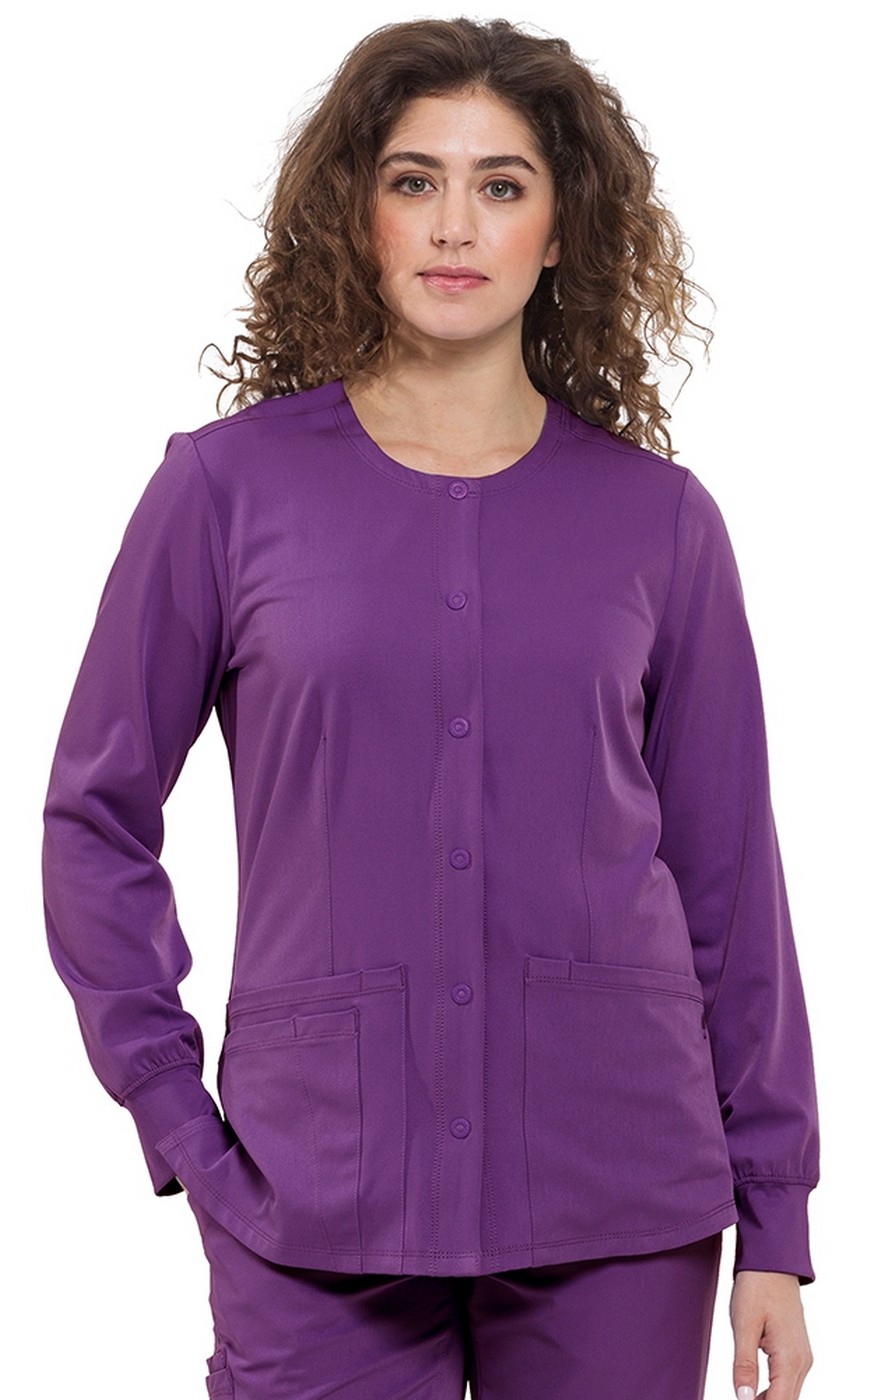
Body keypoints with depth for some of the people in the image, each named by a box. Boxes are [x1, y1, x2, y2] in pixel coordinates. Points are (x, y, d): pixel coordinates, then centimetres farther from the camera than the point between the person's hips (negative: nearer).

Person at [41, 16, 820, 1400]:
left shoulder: (658, 517, 3)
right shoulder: (229, 484, 0)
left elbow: (727, 870, 6)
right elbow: (98, 813, 5)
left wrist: (774, 1224, 5)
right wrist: (175, 1116, -2)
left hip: (618, 1201, 1)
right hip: (317, 1206, -1)